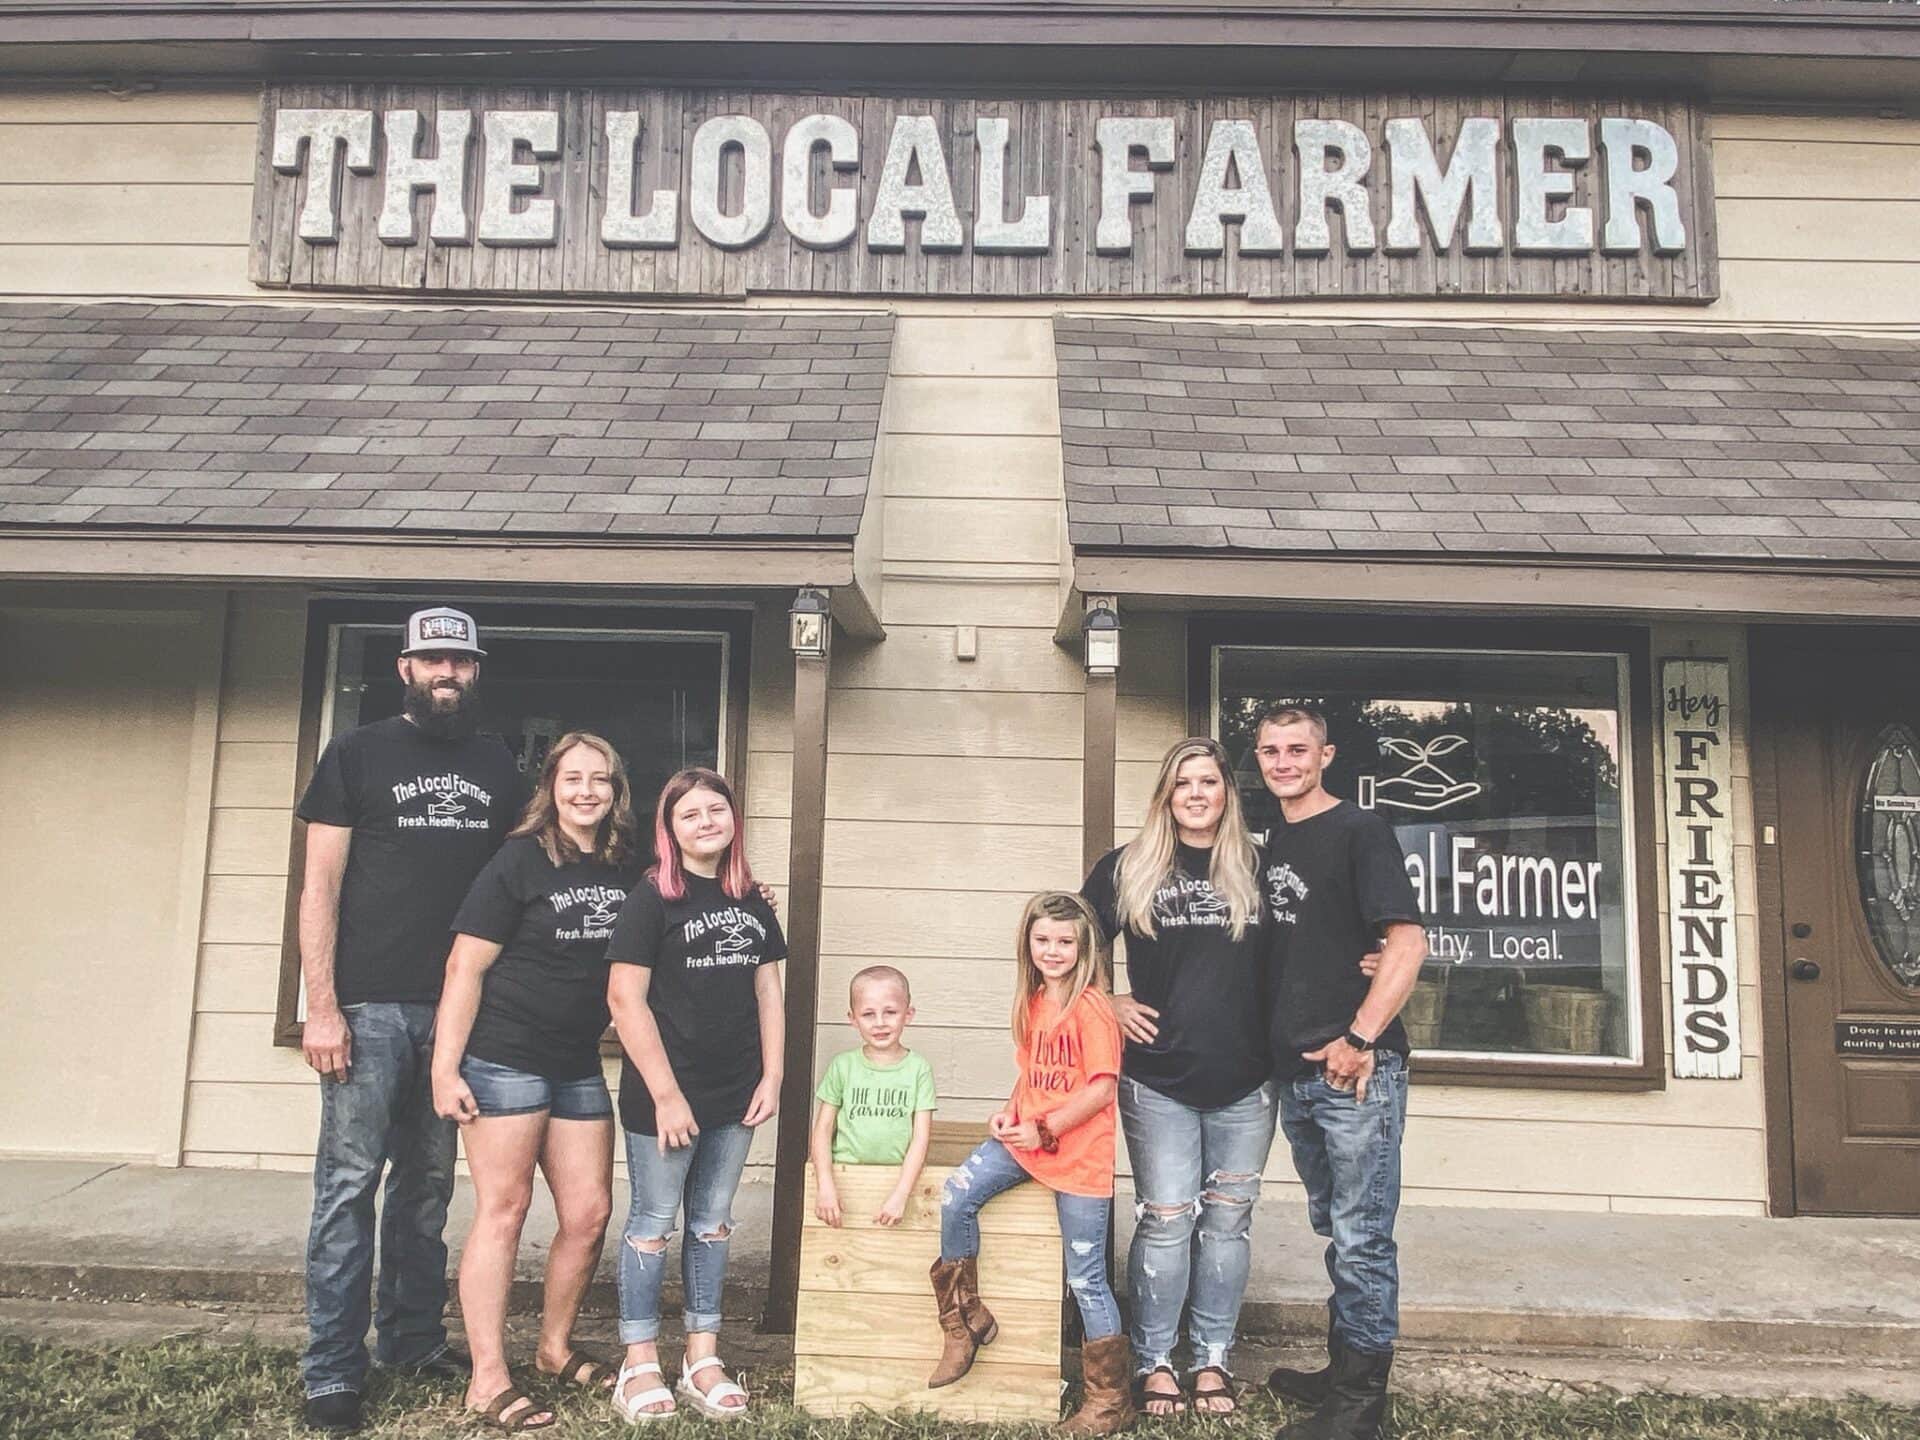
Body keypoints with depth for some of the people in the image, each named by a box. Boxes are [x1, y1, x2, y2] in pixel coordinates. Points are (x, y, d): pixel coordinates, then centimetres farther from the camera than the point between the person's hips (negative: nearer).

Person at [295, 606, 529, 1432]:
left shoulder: (497, 767, 11)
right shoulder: (356, 755, 2)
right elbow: (321, 885, -2)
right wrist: (322, 1008, -10)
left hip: (460, 1006, 4)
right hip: (370, 1005, -3)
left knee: (429, 1183, 12)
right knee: (349, 1183, -1)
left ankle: (412, 1339, 25)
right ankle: (333, 1372, 8)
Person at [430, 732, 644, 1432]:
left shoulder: (627, 866, 6)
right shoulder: (520, 860, -9)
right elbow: (465, 966, -10)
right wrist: (445, 1067, -14)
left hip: (579, 1066, 6)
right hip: (505, 1056, -6)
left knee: (589, 1214, 9)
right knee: (503, 1209, -1)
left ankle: (555, 1345, 30)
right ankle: (488, 1378, 9)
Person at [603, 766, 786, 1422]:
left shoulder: (752, 902, 8)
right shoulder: (653, 898, -9)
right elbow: (625, 999, -13)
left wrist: (772, 1077, 4)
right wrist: (666, 1094, -15)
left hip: (734, 1097, 5)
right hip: (664, 1095, -5)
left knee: (712, 1224, 13)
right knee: (653, 1222, 5)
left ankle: (702, 1360, 24)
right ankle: (640, 1366, 19)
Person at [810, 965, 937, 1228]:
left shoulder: (918, 1069, 2)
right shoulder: (843, 1066, 5)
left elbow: (921, 1137, -1)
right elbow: (823, 1129, 6)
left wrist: (900, 1193, -10)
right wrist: (825, 1184, -6)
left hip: (897, 1177, -2)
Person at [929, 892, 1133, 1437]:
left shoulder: (1091, 1008, -15)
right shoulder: (1033, 1002, 9)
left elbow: (1102, 1089, -18)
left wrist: (1045, 1129, -18)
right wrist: (1010, 1113, 1)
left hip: (1080, 1156, -7)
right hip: (1026, 1139, 7)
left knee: (1086, 1279, 1)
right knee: (956, 1195, -7)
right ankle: (965, 1319, 12)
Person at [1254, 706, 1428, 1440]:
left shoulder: (1359, 830, -7)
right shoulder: (1272, 845, 14)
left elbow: (1407, 941, -14)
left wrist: (1359, 1039, -18)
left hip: (1356, 1070, -7)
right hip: (1296, 1074, 8)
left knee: (1361, 1239, 0)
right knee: (1334, 1233, 18)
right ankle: (1340, 1371, 31)